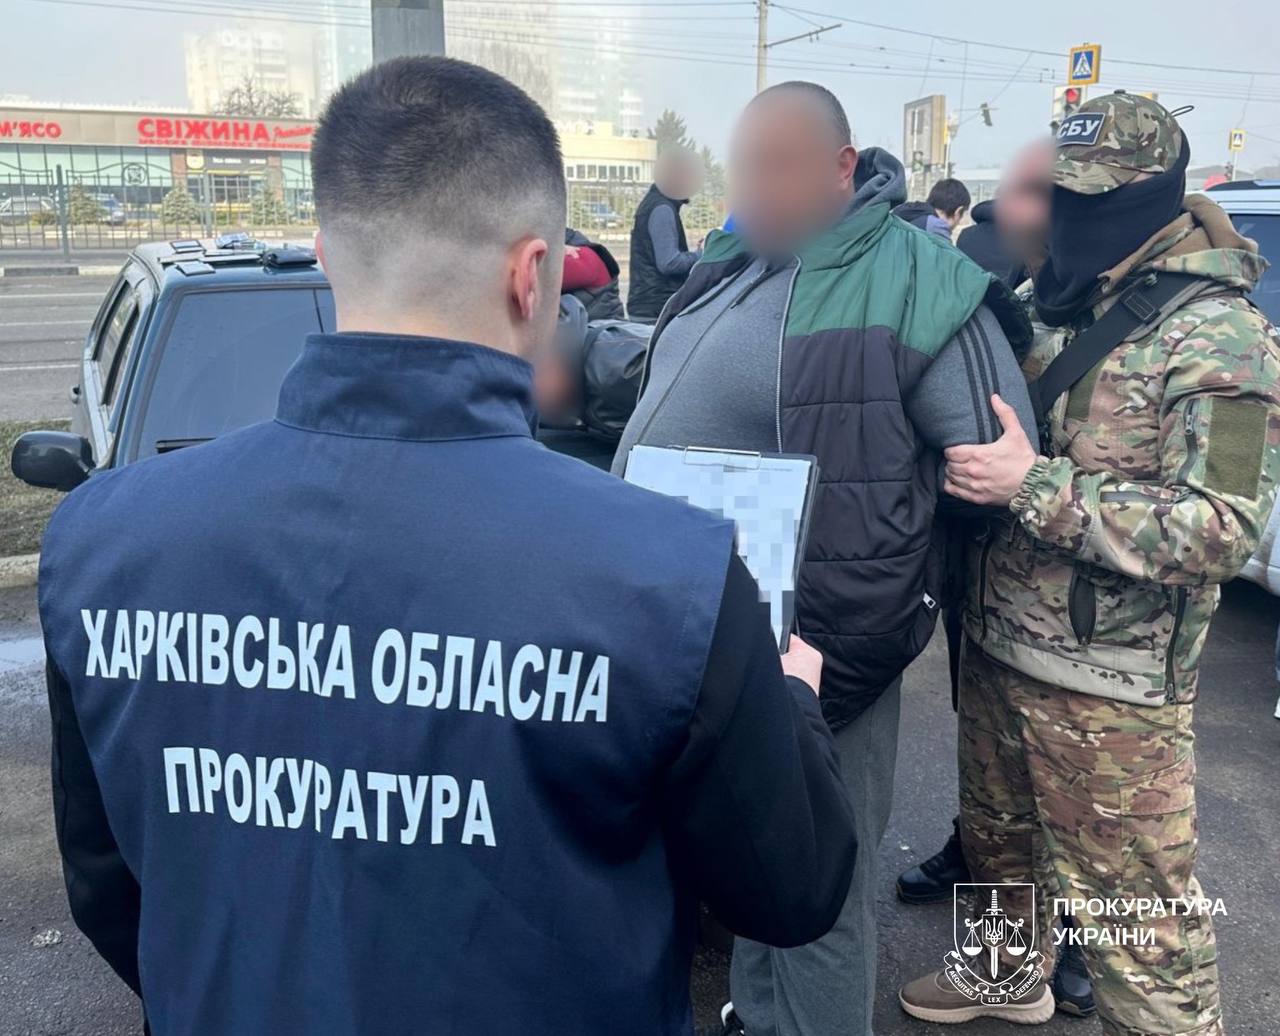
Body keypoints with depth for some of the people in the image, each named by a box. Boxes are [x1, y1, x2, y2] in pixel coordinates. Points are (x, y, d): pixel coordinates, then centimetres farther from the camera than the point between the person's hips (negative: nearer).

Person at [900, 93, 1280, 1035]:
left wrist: (1034, 484, -28)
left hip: (1106, 689, -8)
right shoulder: (1064, 309, 7)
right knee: (998, 837, 26)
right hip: (996, 648, 8)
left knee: (1131, 913, 4)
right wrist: (976, 460, 0)